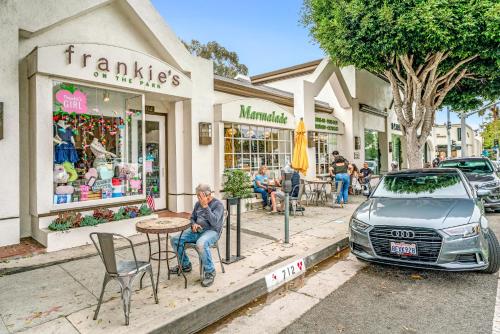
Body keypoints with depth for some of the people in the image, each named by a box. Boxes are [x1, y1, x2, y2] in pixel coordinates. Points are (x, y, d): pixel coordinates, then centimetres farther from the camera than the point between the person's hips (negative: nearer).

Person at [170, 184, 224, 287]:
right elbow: (192, 217, 23)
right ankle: (185, 265, 16)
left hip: (211, 231, -7)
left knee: (201, 244, -39)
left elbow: (214, 222, -24)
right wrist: (193, 224, -1)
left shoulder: (218, 204, -10)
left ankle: (210, 272, -19)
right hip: (197, 230, 7)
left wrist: (205, 206, -26)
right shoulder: (198, 203, 10)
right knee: (174, 239, -6)